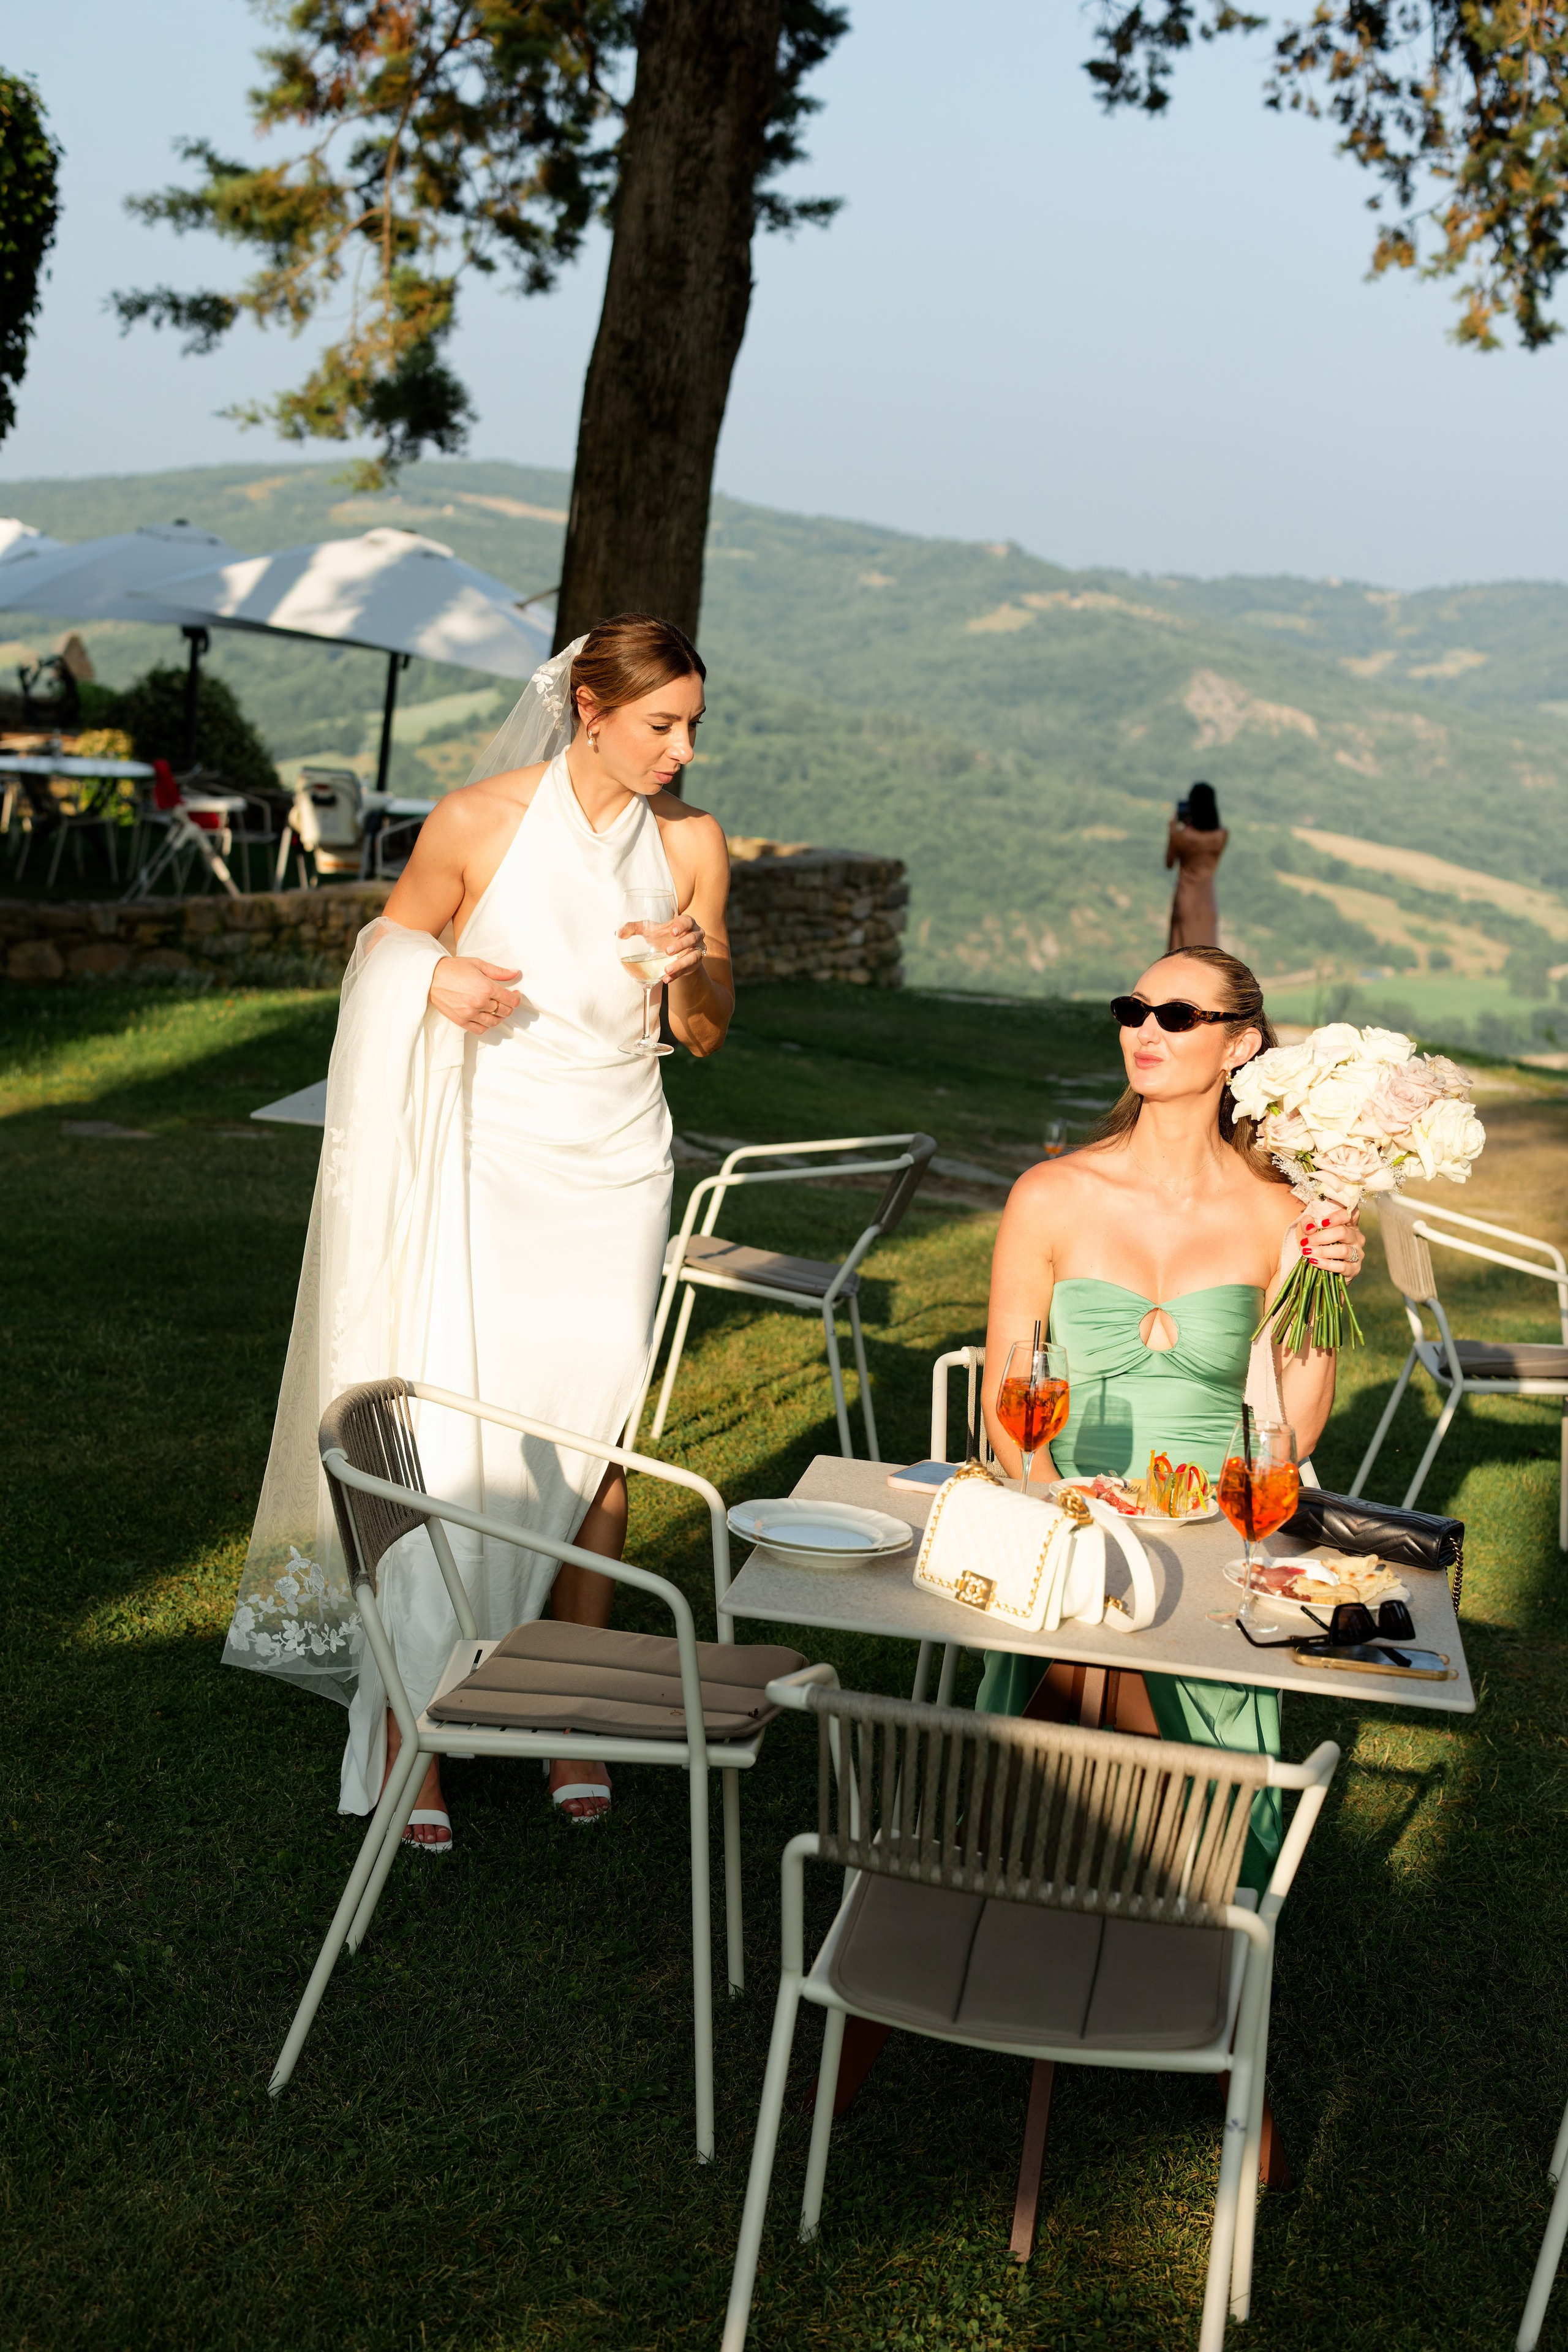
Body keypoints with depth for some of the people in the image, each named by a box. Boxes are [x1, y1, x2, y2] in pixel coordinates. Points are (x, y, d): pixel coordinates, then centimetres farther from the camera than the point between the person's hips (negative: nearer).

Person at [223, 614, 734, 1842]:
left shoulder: (693, 842, 0)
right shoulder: (478, 821, -9)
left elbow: (708, 1034, 9)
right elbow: (387, 947, 6)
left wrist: (691, 971, -13)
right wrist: (436, 978, -16)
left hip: (616, 1175, 3)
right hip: (484, 1172, -3)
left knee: (594, 1442, 4)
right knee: (450, 1442, -7)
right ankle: (413, 1728, 4)